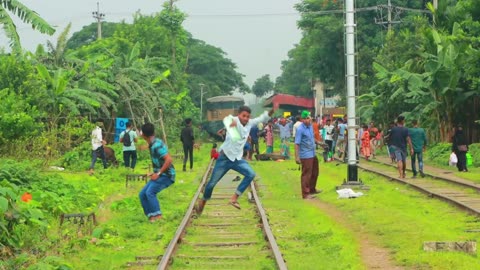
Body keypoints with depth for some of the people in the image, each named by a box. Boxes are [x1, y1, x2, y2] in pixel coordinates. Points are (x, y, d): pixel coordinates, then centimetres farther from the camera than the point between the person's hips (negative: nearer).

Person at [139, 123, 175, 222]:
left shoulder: (157, 145, -21)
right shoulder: (152, 144, 9)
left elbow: (169, 160, -28)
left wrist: (158, 173, -22)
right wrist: (155, 172, 13)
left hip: (166, 175, -10)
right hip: (160, 175, 10)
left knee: (150, 192, -25)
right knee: (142, 194, 3)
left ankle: (158, 216, -23)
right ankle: (151, 217, 4)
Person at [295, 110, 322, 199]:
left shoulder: (310, 126, 5)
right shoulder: (300, 129, -19)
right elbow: (297, 144, -22)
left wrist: (318, 142, 9)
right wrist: (297, 157, -26)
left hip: (313, 154, 9)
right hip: (306, 155, -9)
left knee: (315, 173, 21)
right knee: (306, 174, -1)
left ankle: (312, 189, 38)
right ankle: (305, 194, 8)